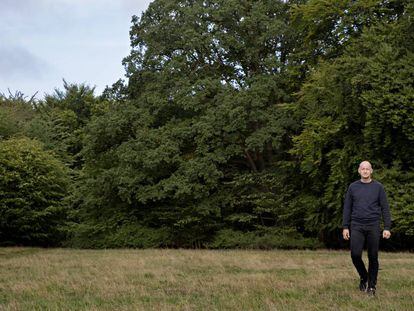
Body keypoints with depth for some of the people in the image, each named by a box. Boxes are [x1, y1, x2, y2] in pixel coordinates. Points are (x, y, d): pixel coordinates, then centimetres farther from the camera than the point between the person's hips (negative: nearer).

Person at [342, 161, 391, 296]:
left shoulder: (378, 187, 4)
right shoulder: (353, 187, 8)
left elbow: (385, 208, 3)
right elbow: (347, 208, 10)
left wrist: (387, 227, -4)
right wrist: (345, 227, 3)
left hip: (373, 226, -1)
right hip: (357, 226, 1)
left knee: (373, 257, 2)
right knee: (355, 255, -10)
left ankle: (372, 286, 14)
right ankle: (363, 277, 17)